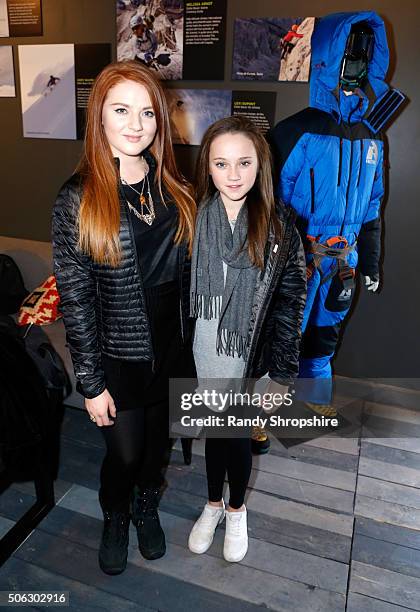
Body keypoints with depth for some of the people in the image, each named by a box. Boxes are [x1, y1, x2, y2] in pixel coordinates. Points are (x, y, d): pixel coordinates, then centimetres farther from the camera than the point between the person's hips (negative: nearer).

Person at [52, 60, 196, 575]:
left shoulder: (173, 187, -1)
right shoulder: (78, 199, -14)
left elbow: (186, 272, 5)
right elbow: (74, 299, -13)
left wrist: (192, 341, 8)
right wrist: (91, 382, -11)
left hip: (172, 349, 4)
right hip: (117, 356, -4)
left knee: (158, 439, 22)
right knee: (125, 451, 14)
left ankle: (146, 508, 54)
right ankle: (114, 519, 49)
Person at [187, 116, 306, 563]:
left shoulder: (278, 226, -10)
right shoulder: (194, 217, -6)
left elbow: (288, 306, -7)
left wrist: (280, 375, -7)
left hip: (250, 358, -1)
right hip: (203, 356, 2)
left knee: (235, 434, 14)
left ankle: (236, 510, 44)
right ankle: (213, 504, 46)